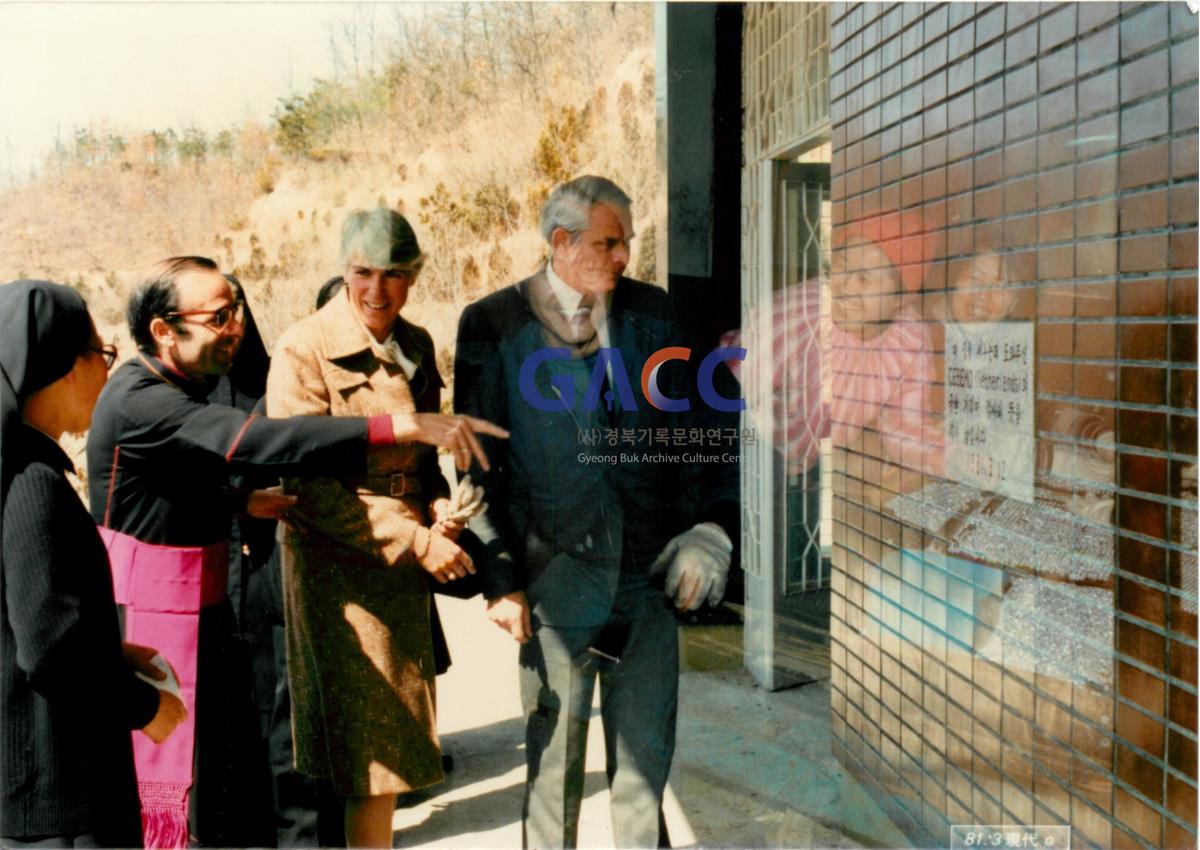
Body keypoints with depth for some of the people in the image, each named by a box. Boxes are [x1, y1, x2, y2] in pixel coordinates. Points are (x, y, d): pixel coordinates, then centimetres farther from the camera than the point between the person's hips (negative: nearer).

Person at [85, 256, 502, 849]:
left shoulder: (177, 391, 10)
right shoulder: (140, 401, -24)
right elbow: (264, 442, -37)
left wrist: (241, 504, 12)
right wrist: (403, 426, -39)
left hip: (203, 612, 9)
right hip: (154, 622, -9)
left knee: (237, 786, 17)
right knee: (168, 791, 3)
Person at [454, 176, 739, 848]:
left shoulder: (651, 312, 5)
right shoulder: (494, 325, -4)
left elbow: (698, 426, 9)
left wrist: (712, 527, -2)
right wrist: (499, 578, -6)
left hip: (650, 577, 3)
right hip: (557, 583, -2)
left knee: (646, 757, 12)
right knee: (555, 761, 11)